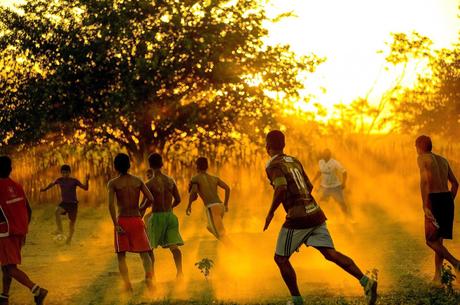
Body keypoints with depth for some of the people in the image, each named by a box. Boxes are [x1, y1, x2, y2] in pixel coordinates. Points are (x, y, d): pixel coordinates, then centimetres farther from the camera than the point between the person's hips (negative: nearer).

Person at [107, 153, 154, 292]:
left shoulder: (113, 183, -3)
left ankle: (127, 284, -5)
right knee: (144, 253, 5)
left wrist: (116, 224, -16)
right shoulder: (138, 181, 4)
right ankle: (149, 277, -21)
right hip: (137, 220, 2)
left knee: (121, 255, 9)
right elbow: (151, 199, -1)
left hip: (122, 221, -1)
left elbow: (111, 204, -15)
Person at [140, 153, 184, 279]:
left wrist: (140, 209, 6)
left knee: (149, 246, 11)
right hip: (170, 215, 4)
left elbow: (147, 203, -14)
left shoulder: (149, 184, -12)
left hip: (157, 216, -4)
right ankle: (179, 271, -10)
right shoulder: (170, 181, 3)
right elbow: (178, 199, 8)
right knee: (173, 246, 1)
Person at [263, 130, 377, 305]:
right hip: (315, 213, 7)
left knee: (280, 258, 8)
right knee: (330, 253, 1)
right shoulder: (294, 161, 17)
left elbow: (281, 189, -22)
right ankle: (365, 281, -15)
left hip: (297, 218, -7)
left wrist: (270, 213, -11)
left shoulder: (274, 165, -6)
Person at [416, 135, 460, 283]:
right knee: (438, 240, 13)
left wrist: (425, 206, -20)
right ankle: (437, 276, 7)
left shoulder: (422, 158, -2)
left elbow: (425, 181, -16)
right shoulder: (442, 160, 20)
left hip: (434, 199, -7)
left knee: (431, 241, 0)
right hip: (448, 199, 7)